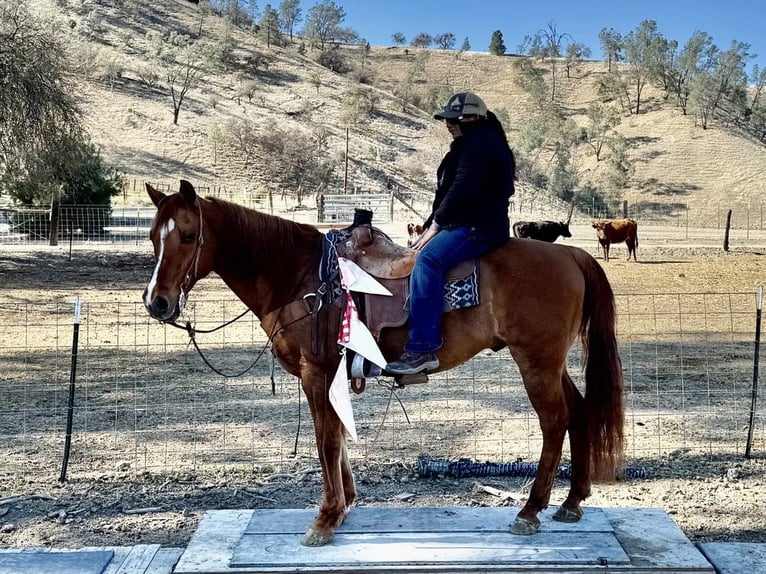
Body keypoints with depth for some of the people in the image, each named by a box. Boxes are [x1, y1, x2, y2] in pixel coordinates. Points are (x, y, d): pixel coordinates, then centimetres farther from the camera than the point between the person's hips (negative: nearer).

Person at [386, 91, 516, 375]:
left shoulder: (479, 142, -8)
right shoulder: (471, 144, 26)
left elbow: (463, 189, -20)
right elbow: (450, 191, 23)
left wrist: (435, 225, -16)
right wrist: (432, 226, 12)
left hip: (479, 227, -12)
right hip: (464, 224, 12)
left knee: (428, 258, -32)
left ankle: (423, 349, -39)